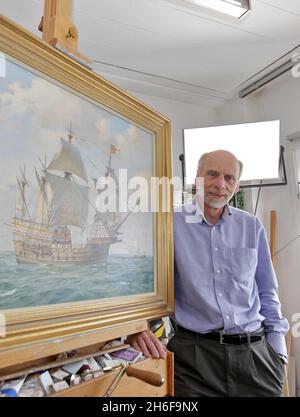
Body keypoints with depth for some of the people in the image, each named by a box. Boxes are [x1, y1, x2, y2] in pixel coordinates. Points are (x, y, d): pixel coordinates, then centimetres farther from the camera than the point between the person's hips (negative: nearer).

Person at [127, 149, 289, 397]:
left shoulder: (252, 227, 5)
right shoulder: (172, 224, -7)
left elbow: (267, 292, 11)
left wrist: (278, 349, 9)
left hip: (255, 350, 4)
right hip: (194, 352, -3)